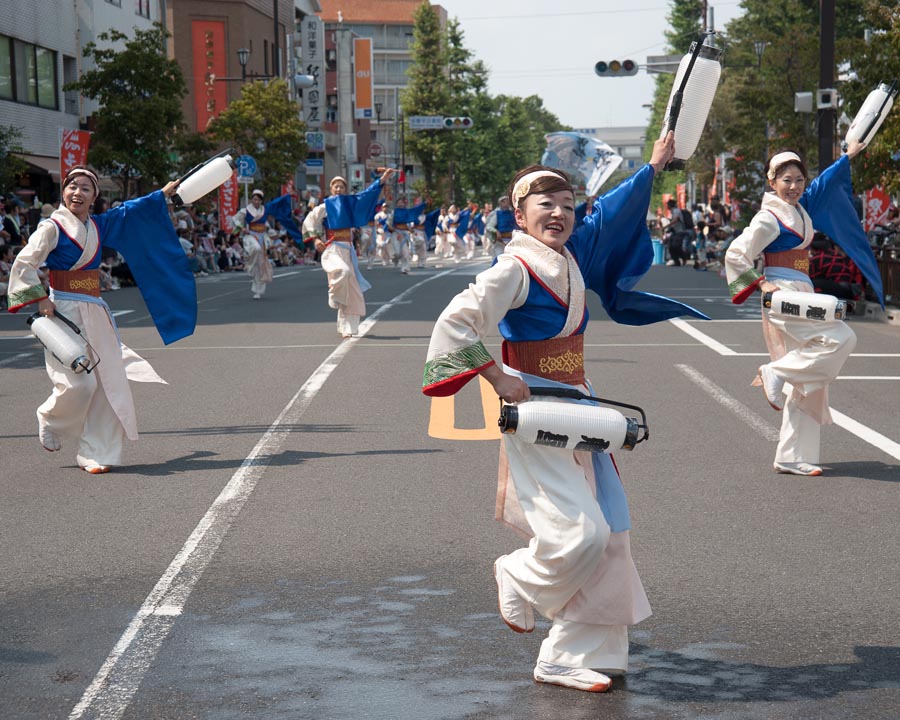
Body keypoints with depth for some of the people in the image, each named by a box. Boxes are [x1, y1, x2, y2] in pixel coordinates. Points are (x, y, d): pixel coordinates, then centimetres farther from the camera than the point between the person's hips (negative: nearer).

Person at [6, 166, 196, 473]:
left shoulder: (98, 226, 12)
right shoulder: (52, 228, -7)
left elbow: (129, 212, 26)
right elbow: (24, 265, -11)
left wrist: (163, 194, 33)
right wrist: (39, 299, -17)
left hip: (96, 312, 6)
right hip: (65, 312, -6)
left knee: (108, 382, -1)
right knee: (78, 382, -14)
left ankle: (95, 453, 5)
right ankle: (50, 421, 19)